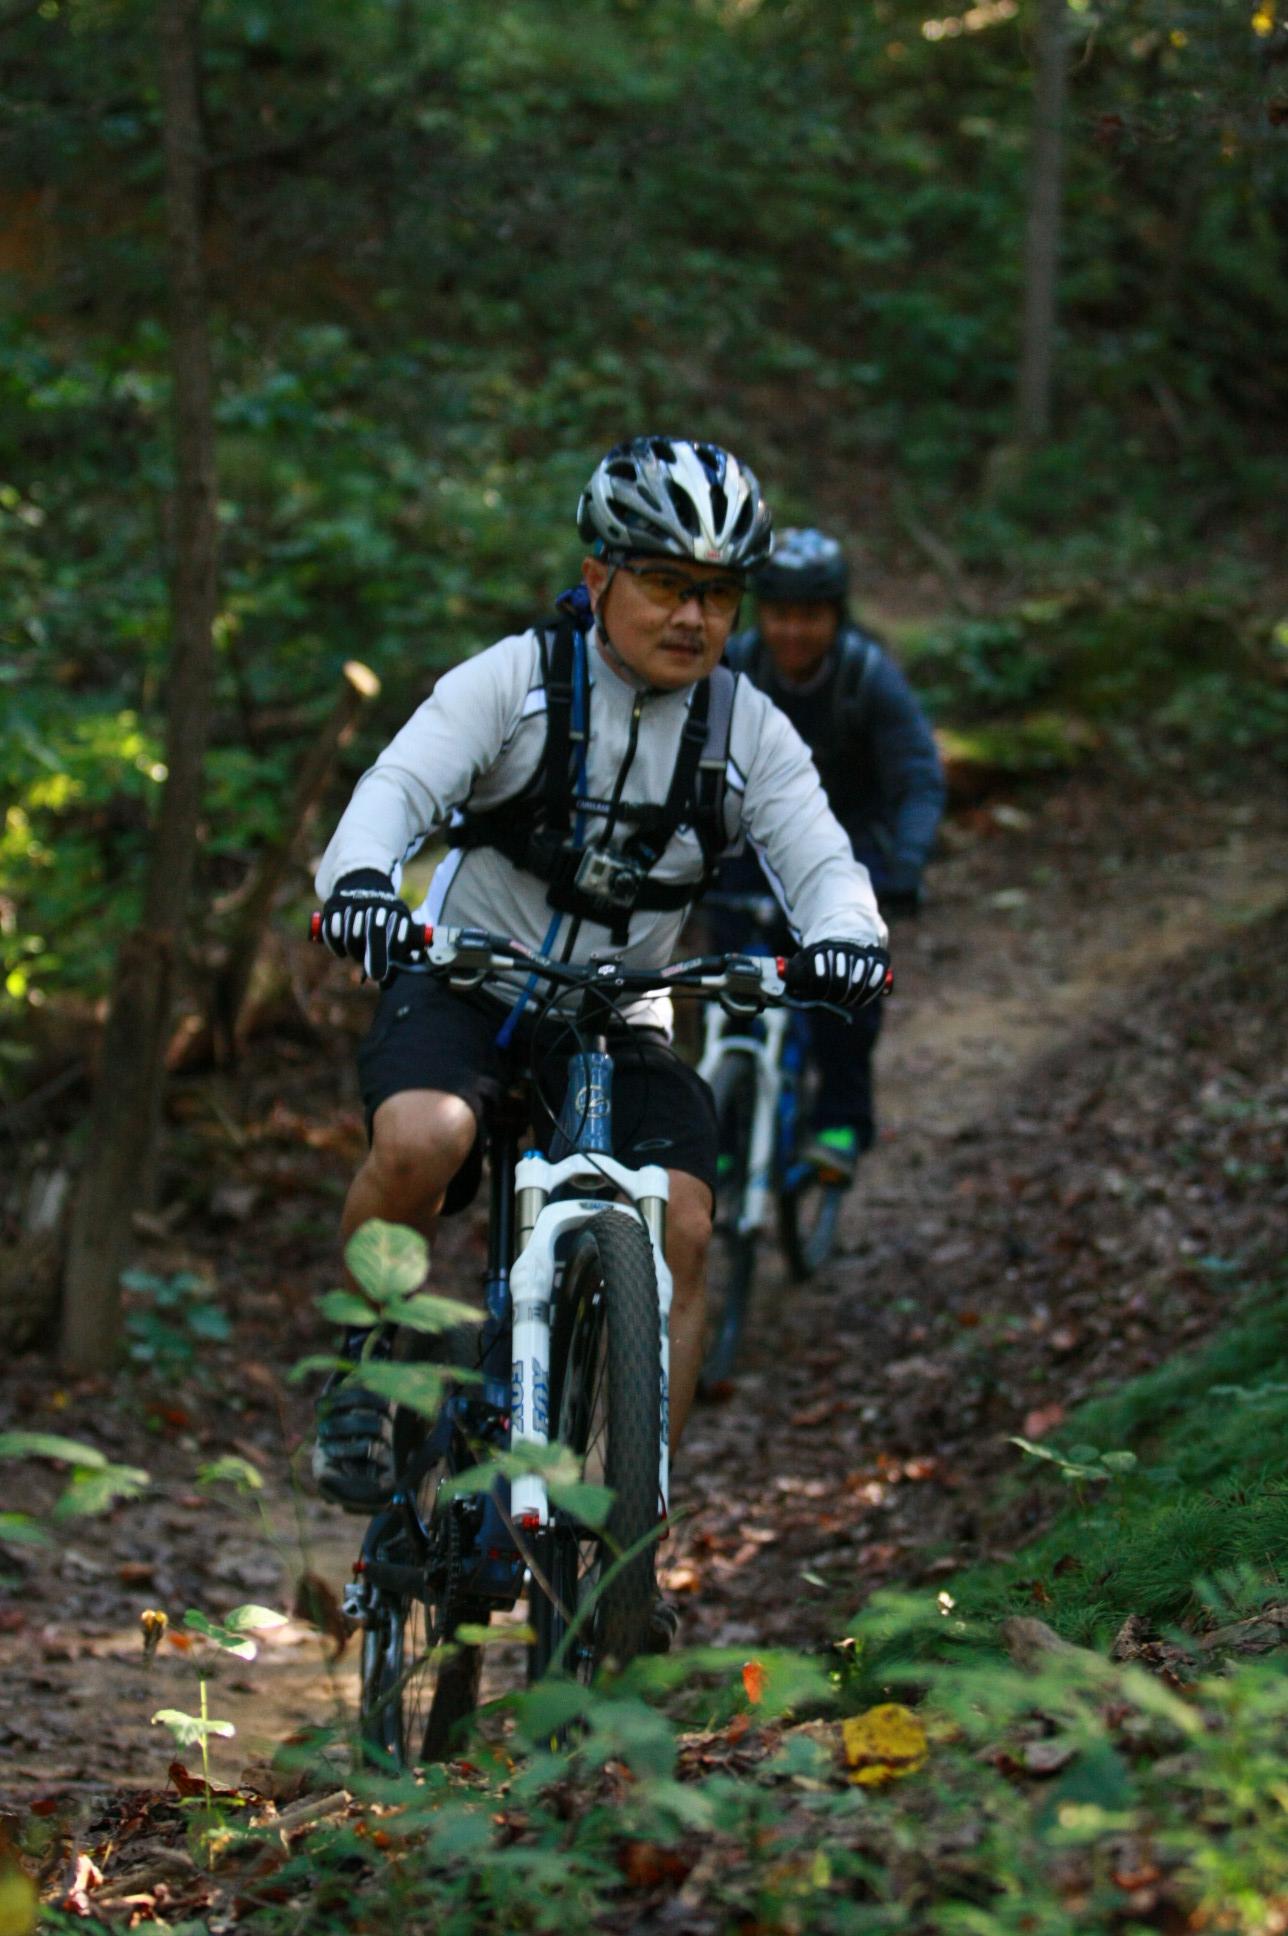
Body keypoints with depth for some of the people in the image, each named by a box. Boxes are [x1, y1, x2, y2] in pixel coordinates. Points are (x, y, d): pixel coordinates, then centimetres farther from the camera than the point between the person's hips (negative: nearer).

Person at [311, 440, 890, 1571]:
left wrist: (844, 934, -34)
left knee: (681, 1231, -22)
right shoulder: (514, 681, -7)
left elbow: (820, 858, -9)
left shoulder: (750, 733, 1)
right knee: (421, 1140, -34)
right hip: (465, 986, -3)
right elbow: (399, 788, -20)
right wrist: (360, 880, -43)